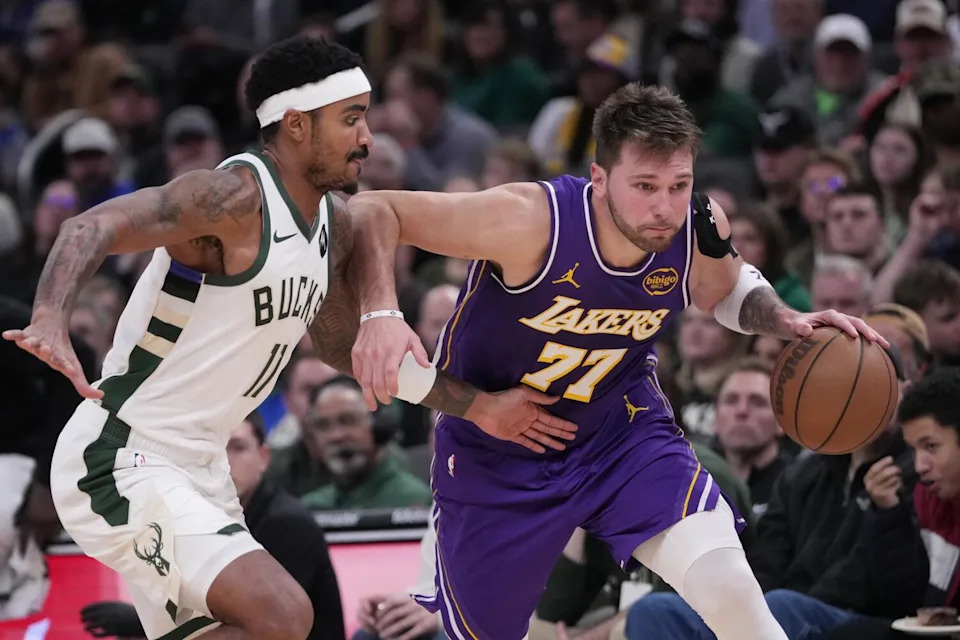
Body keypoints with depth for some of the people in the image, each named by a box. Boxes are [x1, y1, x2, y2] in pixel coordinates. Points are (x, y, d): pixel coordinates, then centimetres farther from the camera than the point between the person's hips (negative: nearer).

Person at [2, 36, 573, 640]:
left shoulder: (335, 228, 10)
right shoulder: (236, 196, -19)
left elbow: (348, 347, 27)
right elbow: (94, 227, -33)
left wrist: (478, 408, 25)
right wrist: (51, 319, -52)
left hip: (198, 465, 10)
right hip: (122, 461, -10)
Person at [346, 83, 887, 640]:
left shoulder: (701, 230, -18)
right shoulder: (532, 221, -32)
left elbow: (729, 291, 9)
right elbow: (372, 212, -27)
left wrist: (788, 322, -12)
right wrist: (381, 314, -45)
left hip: (623, 427, 2)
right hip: (496, 454, -2)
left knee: (733, 592, -22)